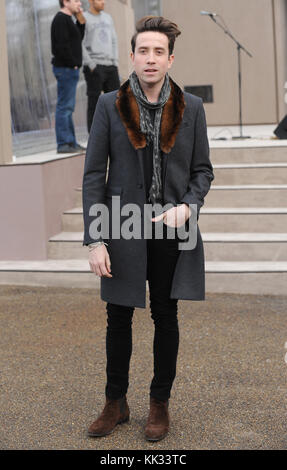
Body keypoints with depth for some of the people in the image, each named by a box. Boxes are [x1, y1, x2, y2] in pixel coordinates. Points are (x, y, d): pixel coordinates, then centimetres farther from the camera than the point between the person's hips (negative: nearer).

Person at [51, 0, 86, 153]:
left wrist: (81, 21, 10)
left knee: (67, 107, 12)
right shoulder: (61, 19, -12)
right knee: (64, 106, -10)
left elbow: (78, 40, 19)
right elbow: (62, 46, -21)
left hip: (69, 69, 10)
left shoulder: (67, 19, 20)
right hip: (65, 69, -10)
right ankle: (63, 144, -9)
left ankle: (71, 142, 16)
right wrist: (73, 64, -15)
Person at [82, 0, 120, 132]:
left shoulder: (107, 17, 16)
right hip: (94, 68, -6)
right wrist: (91, 65, -15)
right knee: (94, 102, -4)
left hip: (110, 67, 6)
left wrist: (115, 63, 6)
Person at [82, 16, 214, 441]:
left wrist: (188, 206, -13)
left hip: (172, 231, 1)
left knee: (166, 318, 11)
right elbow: (93, 175, -3)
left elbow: (203, 170, 7)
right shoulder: (110, 106, -2)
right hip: (123, 231, 0)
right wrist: (94, 240, -10)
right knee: (118, 319, 10)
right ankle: (116, 403, 28)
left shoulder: (191, 107, 1)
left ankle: (160, 404, 28)